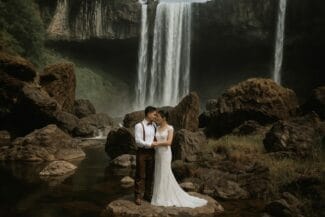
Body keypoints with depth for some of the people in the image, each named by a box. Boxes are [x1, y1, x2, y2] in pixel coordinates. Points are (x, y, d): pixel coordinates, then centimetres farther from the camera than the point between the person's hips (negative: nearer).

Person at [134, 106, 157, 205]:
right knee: (140, 176, 0)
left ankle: (148, 195, 24)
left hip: (151, 152, 6)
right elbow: (138, 141, -17)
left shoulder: (154, 125, 9)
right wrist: (151, 144, -18)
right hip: (142, 152, -6)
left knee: (150, 175, 12)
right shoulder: (139, 126, -11)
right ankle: (138, 196, 9)